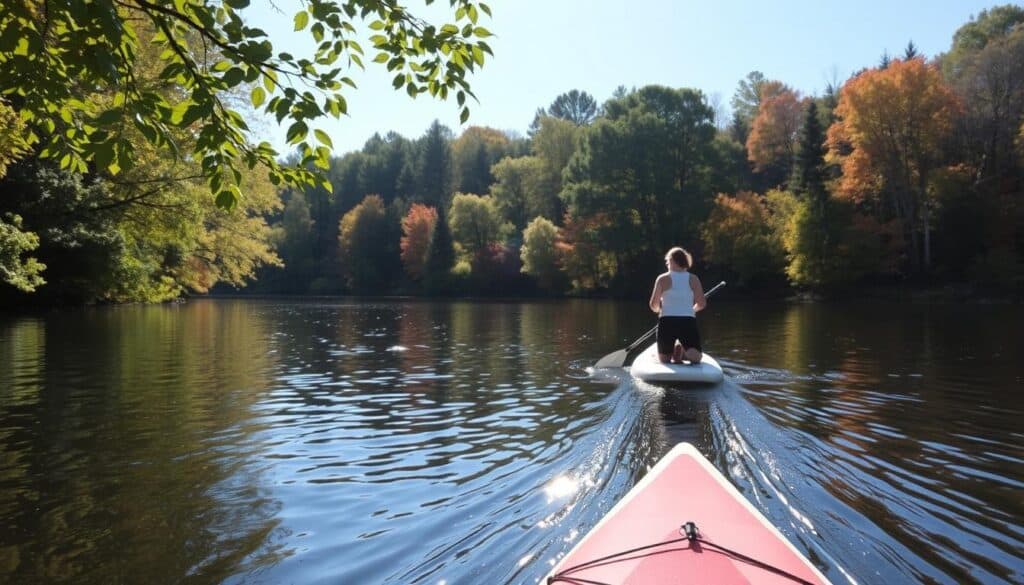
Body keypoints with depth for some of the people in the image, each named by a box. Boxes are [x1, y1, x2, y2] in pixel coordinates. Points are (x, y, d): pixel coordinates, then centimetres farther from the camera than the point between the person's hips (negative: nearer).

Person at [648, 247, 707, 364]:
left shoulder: (663, 279, -3)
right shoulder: (693, 279, 3)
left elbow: (653, 305, -3)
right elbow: (702, 304, 1)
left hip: (667, 322, 0)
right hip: (688, 322, 1)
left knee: (664, 359, 16)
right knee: (696, 358, 9)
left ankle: (673, 353, -15)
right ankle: (682, 353, -20)